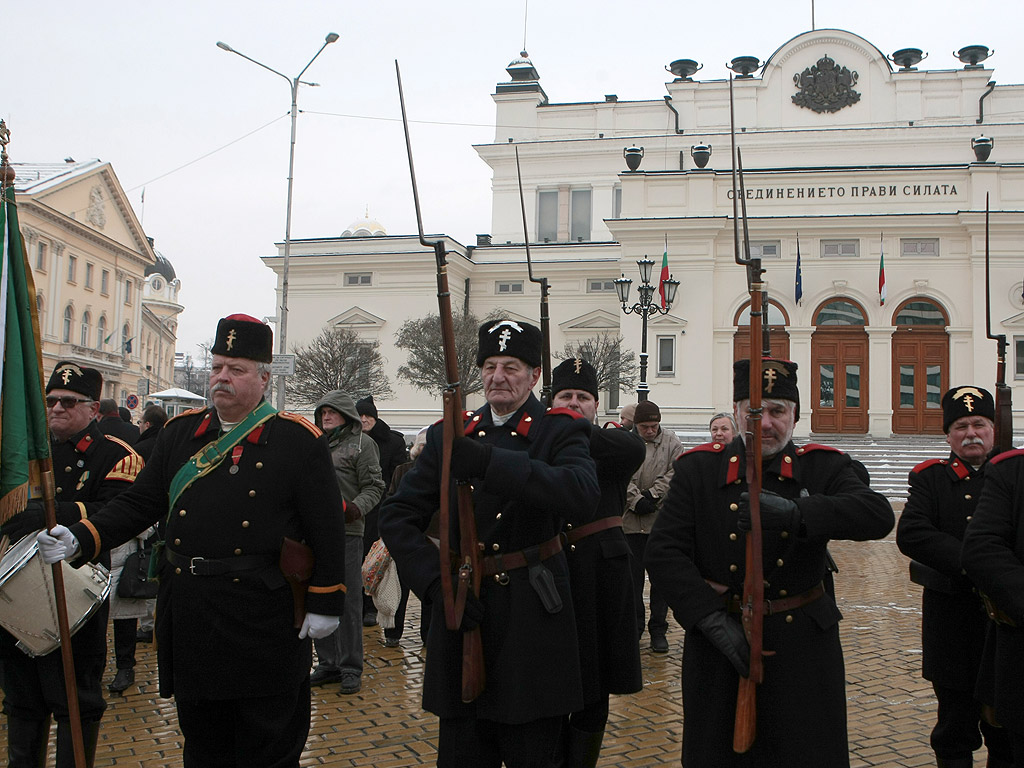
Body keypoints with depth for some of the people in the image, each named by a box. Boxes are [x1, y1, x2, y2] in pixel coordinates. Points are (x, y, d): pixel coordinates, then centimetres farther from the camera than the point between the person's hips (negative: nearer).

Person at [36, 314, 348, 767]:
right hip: (190, 619, 5)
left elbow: (328, 527, -5)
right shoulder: (180, 432, 9)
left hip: (263, 623, -4)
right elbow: (139, 504, 9)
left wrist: (326, 603, -7)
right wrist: (80, 539, -6)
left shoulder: (297, 440, -6)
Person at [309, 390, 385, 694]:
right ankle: (328, 664, 22)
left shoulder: (361, 443, 0)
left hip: (346, 532, -6)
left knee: (347, 602, -3)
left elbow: (374, 486, -5)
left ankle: (351, 669, 7)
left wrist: (357, 507, -22)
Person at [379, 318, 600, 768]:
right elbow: (397, 516, 6)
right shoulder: (449, 436, 8)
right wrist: (436, 583, -10)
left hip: (533, 619, -3)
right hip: (463, 612, 3)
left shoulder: (561, 431, -2)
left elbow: (583, 497, -24)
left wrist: (489, 461, -34)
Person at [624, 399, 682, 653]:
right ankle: (634, 625, 19)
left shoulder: (671, 443, 3)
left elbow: (674, 474, -6)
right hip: (631, 520, 1)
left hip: (662, 520, 0)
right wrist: (636, 500, -17)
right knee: (633, 574, 8)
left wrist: (652, 495, -14)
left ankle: (658, 629, 12)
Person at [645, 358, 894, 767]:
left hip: (803, 646, 0)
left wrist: (794, 512, -33)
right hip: (720, 643, 0)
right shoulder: (698, 468, 0)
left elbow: (879, 516, -17)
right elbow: (663, 553, -7)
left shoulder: (825, 467, 2)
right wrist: (713, 620, -18)